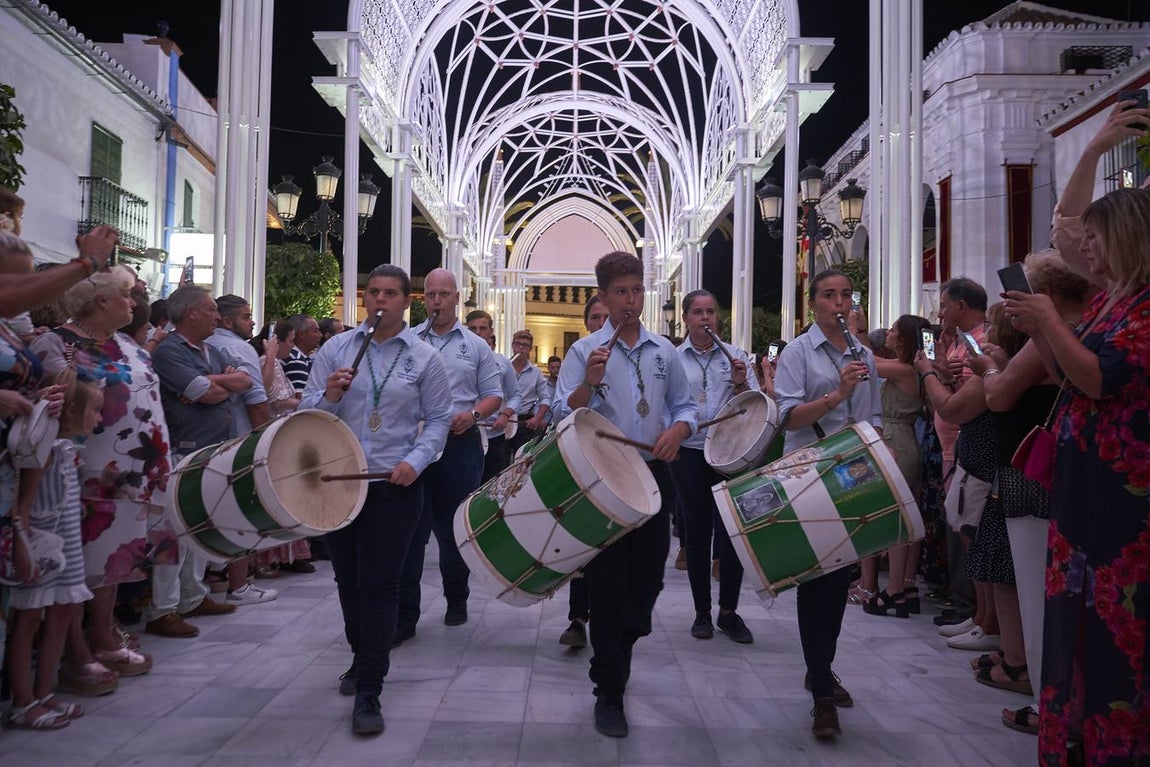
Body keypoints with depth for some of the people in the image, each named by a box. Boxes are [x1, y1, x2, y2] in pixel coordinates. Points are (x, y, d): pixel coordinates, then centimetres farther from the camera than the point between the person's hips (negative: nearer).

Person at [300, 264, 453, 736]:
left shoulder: (424, 358, 2)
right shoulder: (334, 350, 6)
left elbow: (438, 419, 1)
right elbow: (307, 413, 5)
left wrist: (415, 461, -14)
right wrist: (329, 396, -17)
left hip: (396, 485, -3)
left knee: (380, 585, -3)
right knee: (347, 578, 15)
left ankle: (368, 692, 3)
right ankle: (363, 658, 38)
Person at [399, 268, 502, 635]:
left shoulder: (476, 346, 9)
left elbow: (494, 394, 8)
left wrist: (473, 415, -11)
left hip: (461, 446, 1)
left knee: (454, 528, 12)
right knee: (410, 528, -3)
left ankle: (456, 601, 30)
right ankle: (404, 614, 3)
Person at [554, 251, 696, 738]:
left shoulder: (664, 351, 9)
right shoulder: (584, 351, -2)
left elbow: (685, 407, 14)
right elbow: (564, 416, -9)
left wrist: (677, 430, -7)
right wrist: (591, 382, -25)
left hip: (654, 475, 4)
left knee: (649, 577, 12)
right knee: (607, 584, 2)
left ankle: (618, 649, 40)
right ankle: (609, 692, 14)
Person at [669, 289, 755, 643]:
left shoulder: (736, 356, 7)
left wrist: (741, 383, -13)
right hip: (689, 453, 0)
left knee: (731, 530, 0)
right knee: (696, 531, 7)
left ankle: (728, 612, 16)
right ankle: (702, 612, 20)